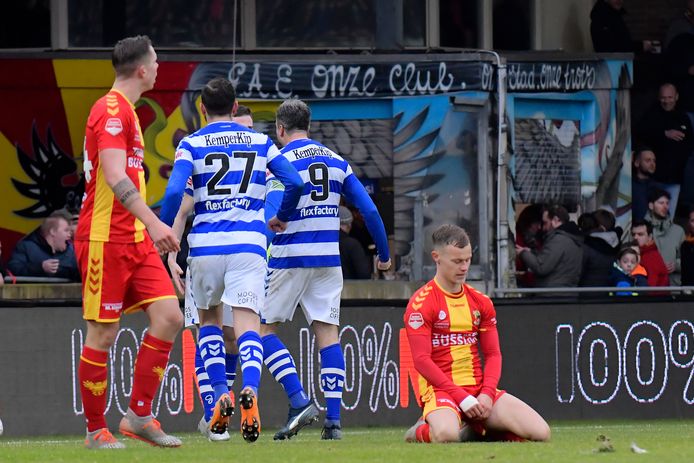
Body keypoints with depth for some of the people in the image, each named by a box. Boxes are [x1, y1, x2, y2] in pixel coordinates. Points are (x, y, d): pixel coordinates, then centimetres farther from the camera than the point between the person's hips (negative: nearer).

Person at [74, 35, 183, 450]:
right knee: (103, 334, -3)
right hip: (104, 239, -9)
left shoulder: (125, 111, 18)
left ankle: (139, 415, 3)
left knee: (169, 318, -2)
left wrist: (149, 227, 29)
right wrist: (153, 223, -32)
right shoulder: (111, 111, -13)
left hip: (134, 240, 9)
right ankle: (96, 431, 4)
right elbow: (115, 178, -24)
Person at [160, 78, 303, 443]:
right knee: (247, 322, -7)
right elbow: (294, 182, 5)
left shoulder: (192, 144, 4)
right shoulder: (260, 142, 11)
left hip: (206, 244, 0)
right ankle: (250, 389, -36)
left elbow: (174, 192, -10)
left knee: (209, 317, 21)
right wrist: (281, 218, 22)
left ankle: (220, 395, 3)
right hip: (249, 243, 0)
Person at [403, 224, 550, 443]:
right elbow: (422, 360, -12)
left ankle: (479, 428, 11)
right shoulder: (421, 303, -5)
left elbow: (493, 354, 13)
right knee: (446, 435, -40)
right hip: (440, 391, -5)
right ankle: (423, 430, -2)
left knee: (541, 433, -13)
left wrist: (487, 394, -7)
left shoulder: (481, 302, 14)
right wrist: (461, 398, -18)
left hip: (479, 392, 5)